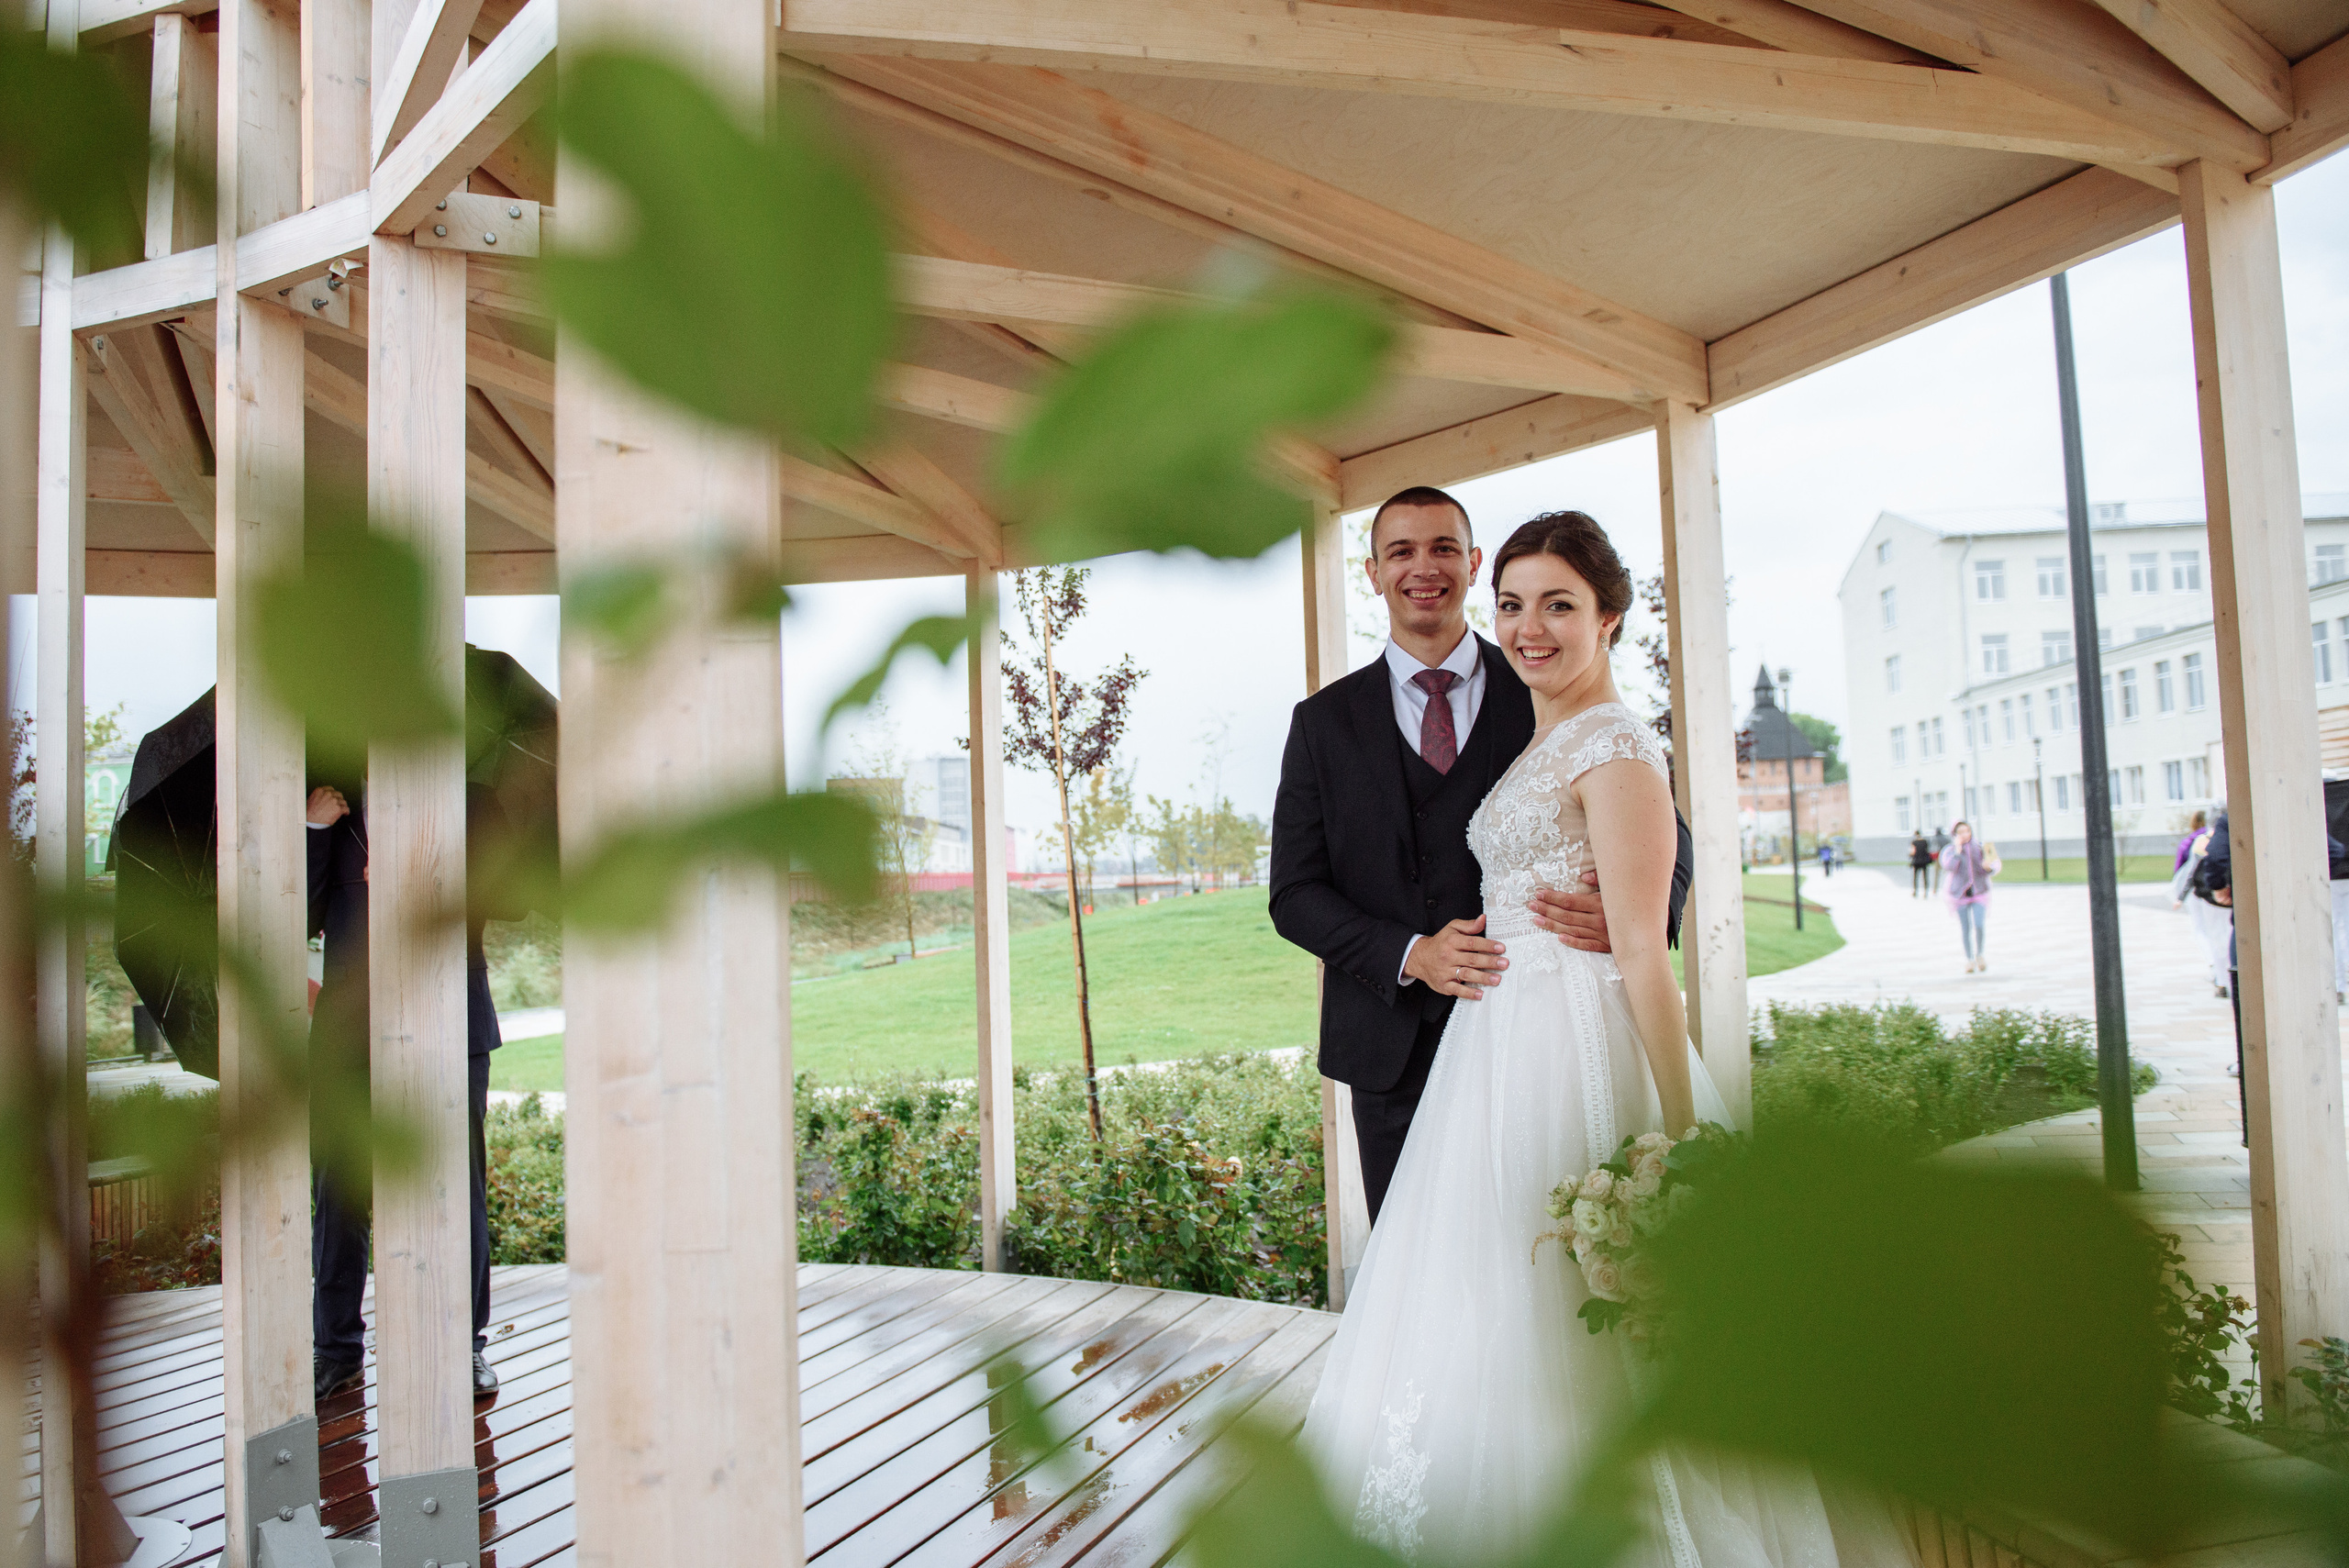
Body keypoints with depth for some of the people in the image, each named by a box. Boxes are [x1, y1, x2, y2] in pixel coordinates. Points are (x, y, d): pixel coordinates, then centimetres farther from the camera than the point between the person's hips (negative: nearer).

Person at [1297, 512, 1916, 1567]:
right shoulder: (1531, 745, 15)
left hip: (1574, 1055, -9)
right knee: (1499, 1314, 16)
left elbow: (1642, 951, -18)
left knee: (1559, 1324, 0)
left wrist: (1679, 1132, -19)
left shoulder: (1615, 747, -12)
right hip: (1498, 1040, 9)